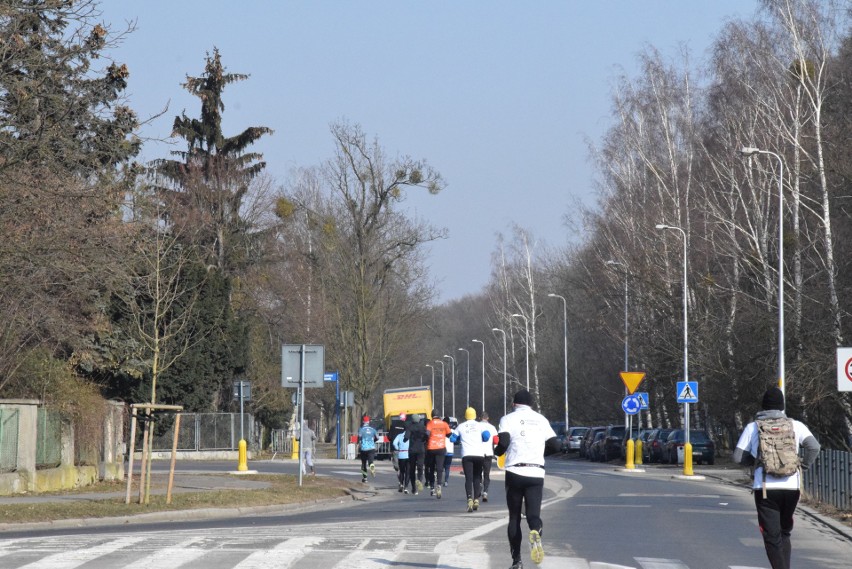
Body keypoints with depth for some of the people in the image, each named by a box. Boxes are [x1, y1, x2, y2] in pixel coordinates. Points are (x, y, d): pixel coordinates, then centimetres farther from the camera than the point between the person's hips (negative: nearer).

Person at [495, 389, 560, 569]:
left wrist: (497, 452, 9)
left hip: (515, 472, -2)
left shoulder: (508, 418, 2)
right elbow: (555, 446, 11)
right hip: (536, 473, 2)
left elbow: (503, 442, -13)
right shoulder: (541, 420, 13)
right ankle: (535, 533, -37)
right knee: (533, 514, -1)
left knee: (514, 518, 11)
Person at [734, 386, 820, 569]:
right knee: (784, 532, 20)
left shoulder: (752, 427, 3)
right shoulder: (795, 425, 4)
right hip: (791, 486, 2)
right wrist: (803, 465, 7)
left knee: (772, 537, -1)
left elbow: (738, 457, 3)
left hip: (765, 487, -2)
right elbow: (814, 447, -8)